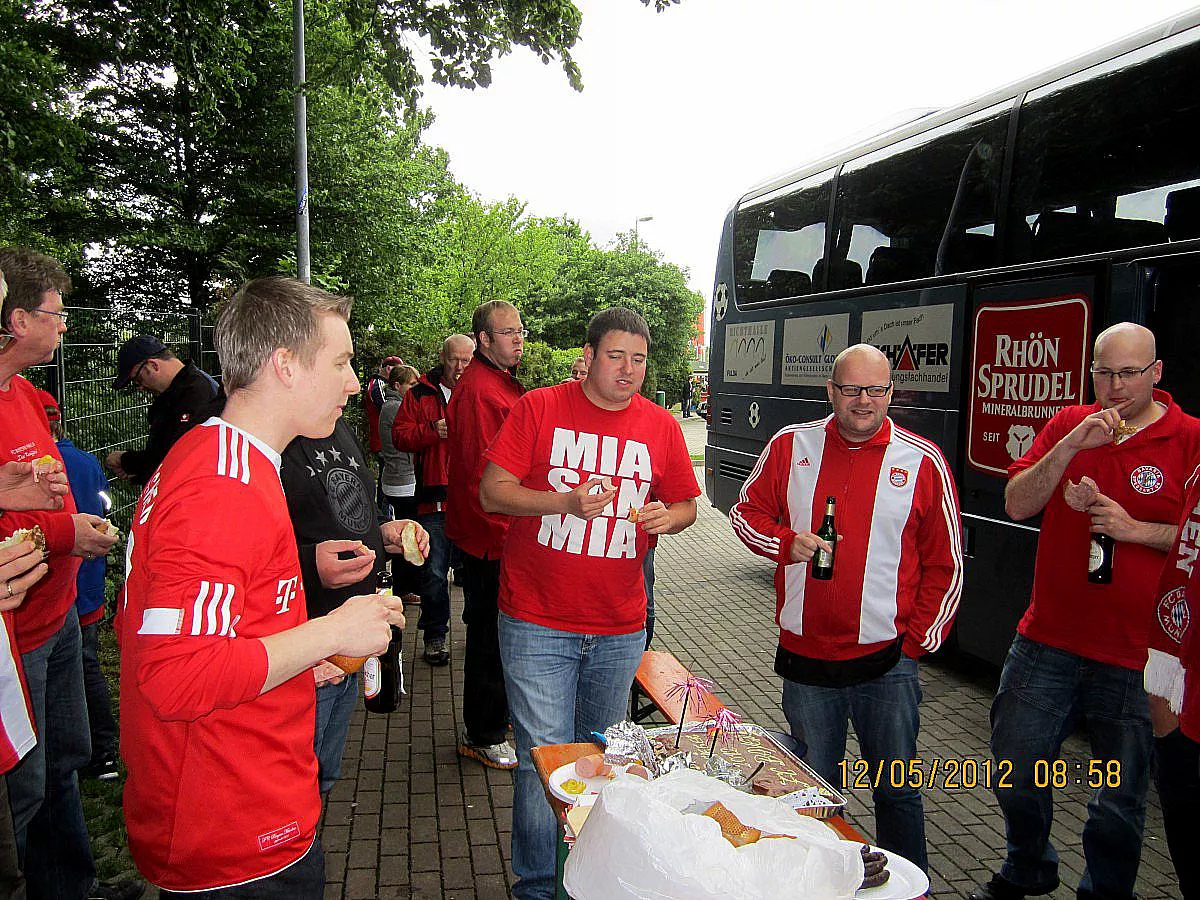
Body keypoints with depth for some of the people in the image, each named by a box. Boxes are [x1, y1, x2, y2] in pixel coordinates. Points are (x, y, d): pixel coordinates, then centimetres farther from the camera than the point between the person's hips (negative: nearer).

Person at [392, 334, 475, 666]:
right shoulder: (420, 394, 5)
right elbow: (400, 435, 0)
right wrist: (433, 431, -15)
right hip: (434, 498, -1)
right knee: (434, 573, 5)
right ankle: (434, 637, 19)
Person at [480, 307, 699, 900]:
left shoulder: (661, 427, 5)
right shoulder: (539, 407, -4)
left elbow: (687, 504, 14)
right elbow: (492, 493, -7)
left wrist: (668, 517, -9)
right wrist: (566, 500, -21)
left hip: (620, 629, 4)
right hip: (537, 623, -3)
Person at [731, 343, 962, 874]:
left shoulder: (923, 461, -2)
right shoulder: (791, 446, 1)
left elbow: (945, 564, 2)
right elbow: (746, 511, 9)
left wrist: (919, 640, -2)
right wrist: (787, 543, -10)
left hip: (886, 661, -1)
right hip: (805, 655, 2)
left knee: (897, 791, 11)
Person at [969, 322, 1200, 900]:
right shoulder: (1068, 425, 5)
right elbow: (1016, 505, -5)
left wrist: (1135, 529, -19)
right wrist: (1071, 446, -16)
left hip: (1133, 656, -3)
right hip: (1047, 640, 3)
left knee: (1119, 800, 12)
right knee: (1015, 768, 14)